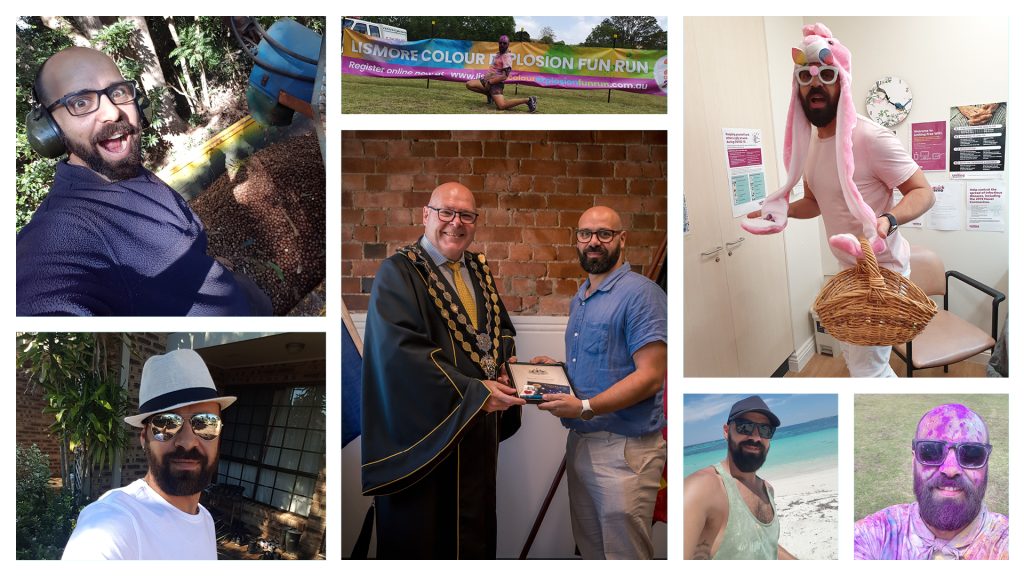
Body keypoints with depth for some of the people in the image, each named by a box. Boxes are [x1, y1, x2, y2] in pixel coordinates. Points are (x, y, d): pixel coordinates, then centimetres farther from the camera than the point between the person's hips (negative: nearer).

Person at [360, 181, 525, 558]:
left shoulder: (479, 270, 11)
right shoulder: (399, 272, -10)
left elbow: (502, 328, 21)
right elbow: (400, 351, -21)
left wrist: (506, 366, -3)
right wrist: (474, 392, -23)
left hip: (480, 427, 6)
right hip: (425, 429, -6)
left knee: (475, 528, 16)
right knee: (421, 537, 5)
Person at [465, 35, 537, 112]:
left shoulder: (507, 57, -14)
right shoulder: (498, 54, 13)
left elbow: (505, 76, -22)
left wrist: (490, 82, -21)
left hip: (496, 83, -9)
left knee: (501, 106, -27)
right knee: (469, 84, -4)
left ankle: (527, 100, -14)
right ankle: (489, 94, 13)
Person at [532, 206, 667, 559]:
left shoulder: (640, 294, -12)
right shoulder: (579, 300, 16)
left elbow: (650, 376, -19)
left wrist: (585, 407, -24)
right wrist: (554, 368, 8)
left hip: (624, 449, -8)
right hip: (580, 442, 9)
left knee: (624, 556, 0)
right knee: (590, 550, 17)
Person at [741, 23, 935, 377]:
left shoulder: (870, 138, -24)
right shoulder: (811, 144, 4)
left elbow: (923, 192, -20)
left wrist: (888, 221, -39)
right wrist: (779, 212, 2)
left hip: (881, 270, -9)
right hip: (850, 269, 9)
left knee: (866, 368, -6)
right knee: (852, 353, 23)